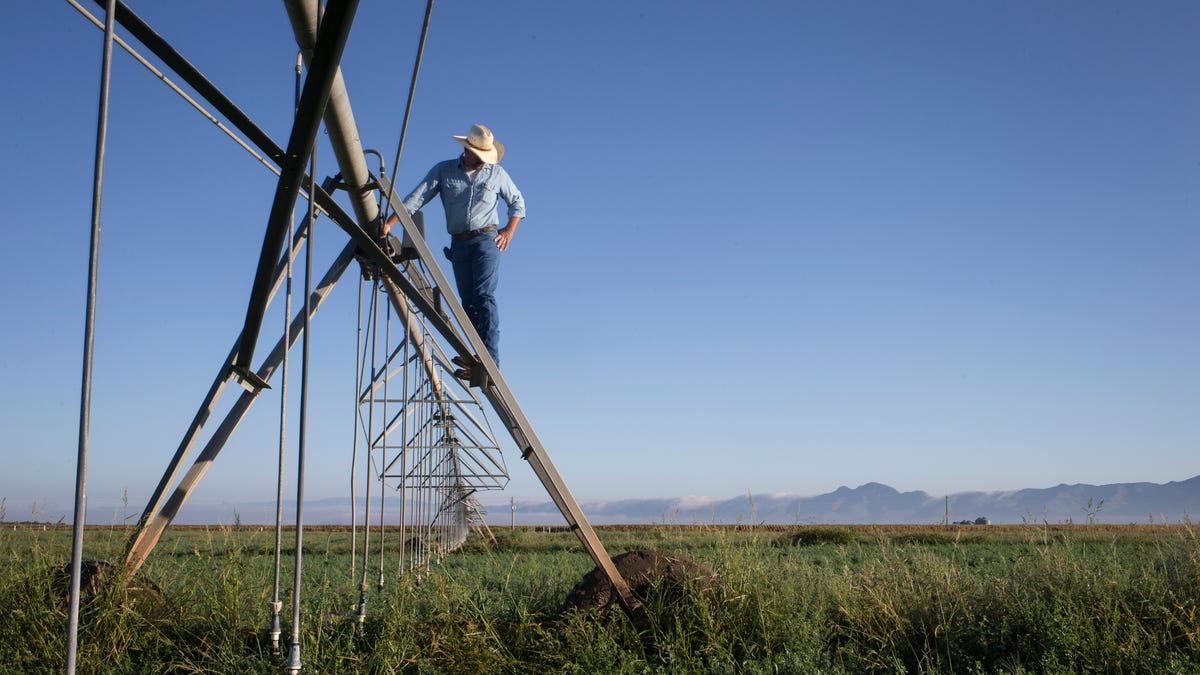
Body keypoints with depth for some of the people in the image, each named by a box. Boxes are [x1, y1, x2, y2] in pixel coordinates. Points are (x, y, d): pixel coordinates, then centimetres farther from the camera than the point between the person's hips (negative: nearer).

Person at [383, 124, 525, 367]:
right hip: (459, 244, 3)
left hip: (486, 240, -3)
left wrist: (509, 231, 4)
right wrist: (389, 223, -11)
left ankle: (490, 357, -23)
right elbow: (417, 198, -1)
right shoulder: (443, 170, 7)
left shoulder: (496, 173, 8)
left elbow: (517, 202, 19)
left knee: (484, 297, -16)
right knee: (468, 301, 0)